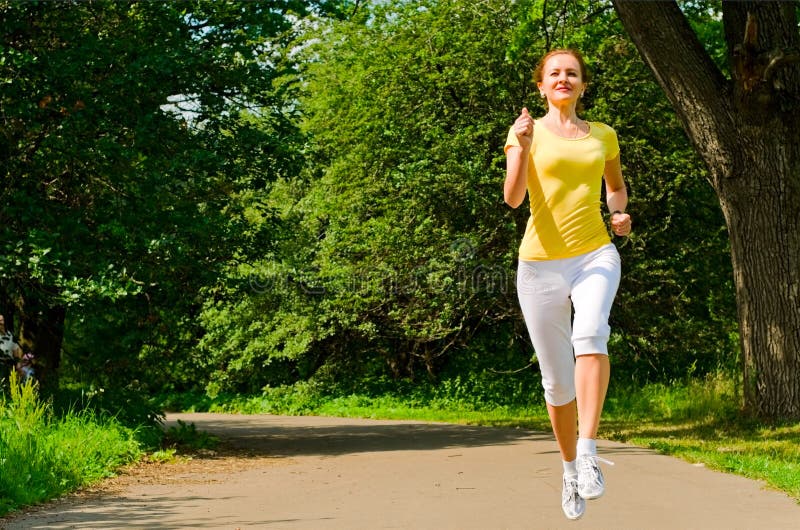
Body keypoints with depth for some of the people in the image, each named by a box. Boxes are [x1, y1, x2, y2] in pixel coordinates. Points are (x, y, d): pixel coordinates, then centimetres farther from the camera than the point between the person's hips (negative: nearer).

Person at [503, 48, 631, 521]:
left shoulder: (603, 136, 10)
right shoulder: (528, 132, 3)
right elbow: (513, 197, -11)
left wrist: (620, 212, 8)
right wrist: (522, 147, -25)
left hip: (595, 254, 1)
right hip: (541, 262, 0)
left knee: (590, 334, -32)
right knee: (557, 380, 4)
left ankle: (589, 451, -32)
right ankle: (570, 468, 26)